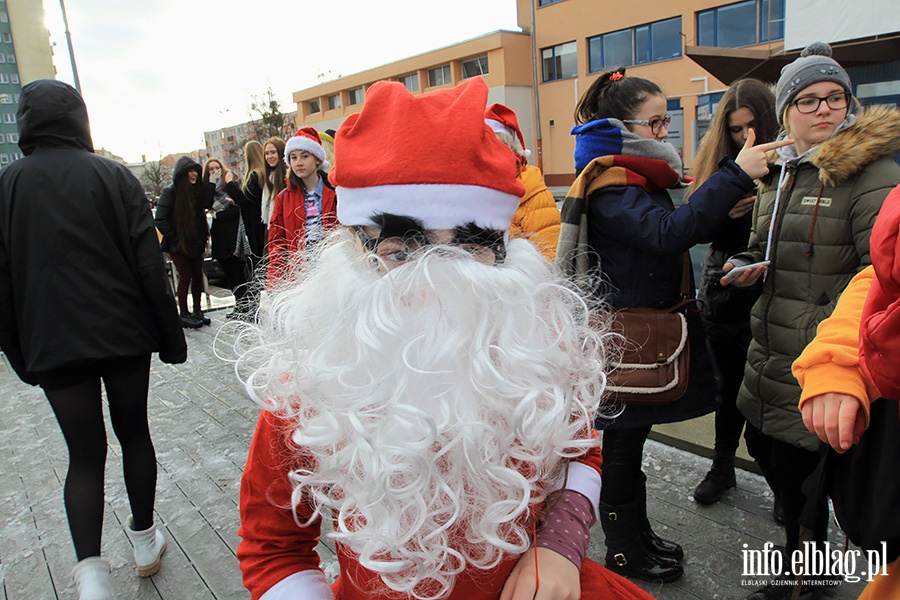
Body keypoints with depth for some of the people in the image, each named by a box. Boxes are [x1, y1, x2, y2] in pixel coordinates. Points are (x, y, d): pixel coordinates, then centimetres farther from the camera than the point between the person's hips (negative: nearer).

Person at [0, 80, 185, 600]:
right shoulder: (113, 176, -4)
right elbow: (149, 265, -8)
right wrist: (170, 337, -2)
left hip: (53, 343, 1)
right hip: (123, 334, -1)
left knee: (84, 453, 8)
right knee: (134, 432, 15)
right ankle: (145, 540, 30)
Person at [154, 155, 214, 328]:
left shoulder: (198, 189, 5)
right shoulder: (171, 191, -12)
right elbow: (161, 220, -14)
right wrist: (175, 239, -13)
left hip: (195, 242, 5)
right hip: (178, 244, -5)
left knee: (198, 276, 8)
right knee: (185, 277, -1)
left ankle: (197, 311, 19)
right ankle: (184, 315, 9)